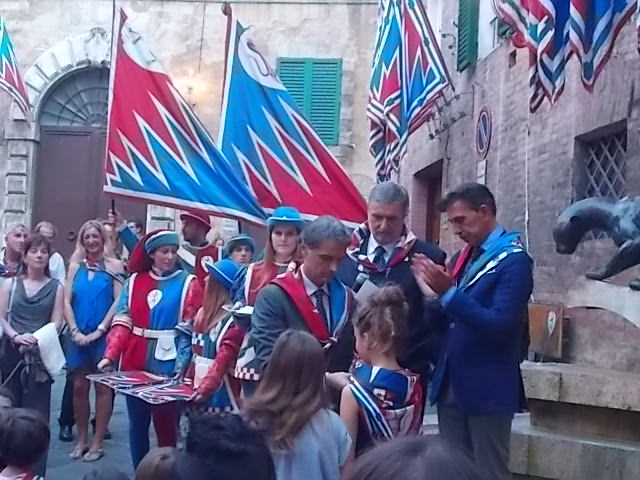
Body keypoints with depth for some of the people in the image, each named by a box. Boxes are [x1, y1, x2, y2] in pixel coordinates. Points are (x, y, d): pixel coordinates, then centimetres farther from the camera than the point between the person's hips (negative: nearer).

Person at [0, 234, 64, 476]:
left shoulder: (56, 287, 4)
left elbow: (56, 323, -2)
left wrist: (36, 339, -19)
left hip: (41, 355, -1)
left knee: (38, 411, -3)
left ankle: (36, 470, 0)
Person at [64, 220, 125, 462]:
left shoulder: (114, 266, -1)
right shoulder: (75, 266, 8)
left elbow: (119, 301, -7)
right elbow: (67, 302, 5)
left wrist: (99, 330, -12)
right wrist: (75, 331, -6)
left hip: (103, 335, -3)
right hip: (78, 336, 3)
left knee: (102, 387, 3)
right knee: (79, 387, 8)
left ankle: (98, 442, 11)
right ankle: (82, 439, 21)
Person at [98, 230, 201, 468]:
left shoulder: (188, 283, -3)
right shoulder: (134, 281, 7)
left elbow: (189, 329, -8)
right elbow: (122, 322, 0)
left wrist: (182, 367, -18)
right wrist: (110, 355, -13)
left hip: (168, 366, -4)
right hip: (135, 364, 4)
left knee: (165, 424, 4)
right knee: (137, 423, 13)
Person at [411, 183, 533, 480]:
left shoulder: (513, 259, -12)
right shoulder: (463, 258, 12)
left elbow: (501, 326, -21)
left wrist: (450, 293, -25)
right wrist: (434, 294, -6)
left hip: (487, 389, -7)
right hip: (451, 385, 7)